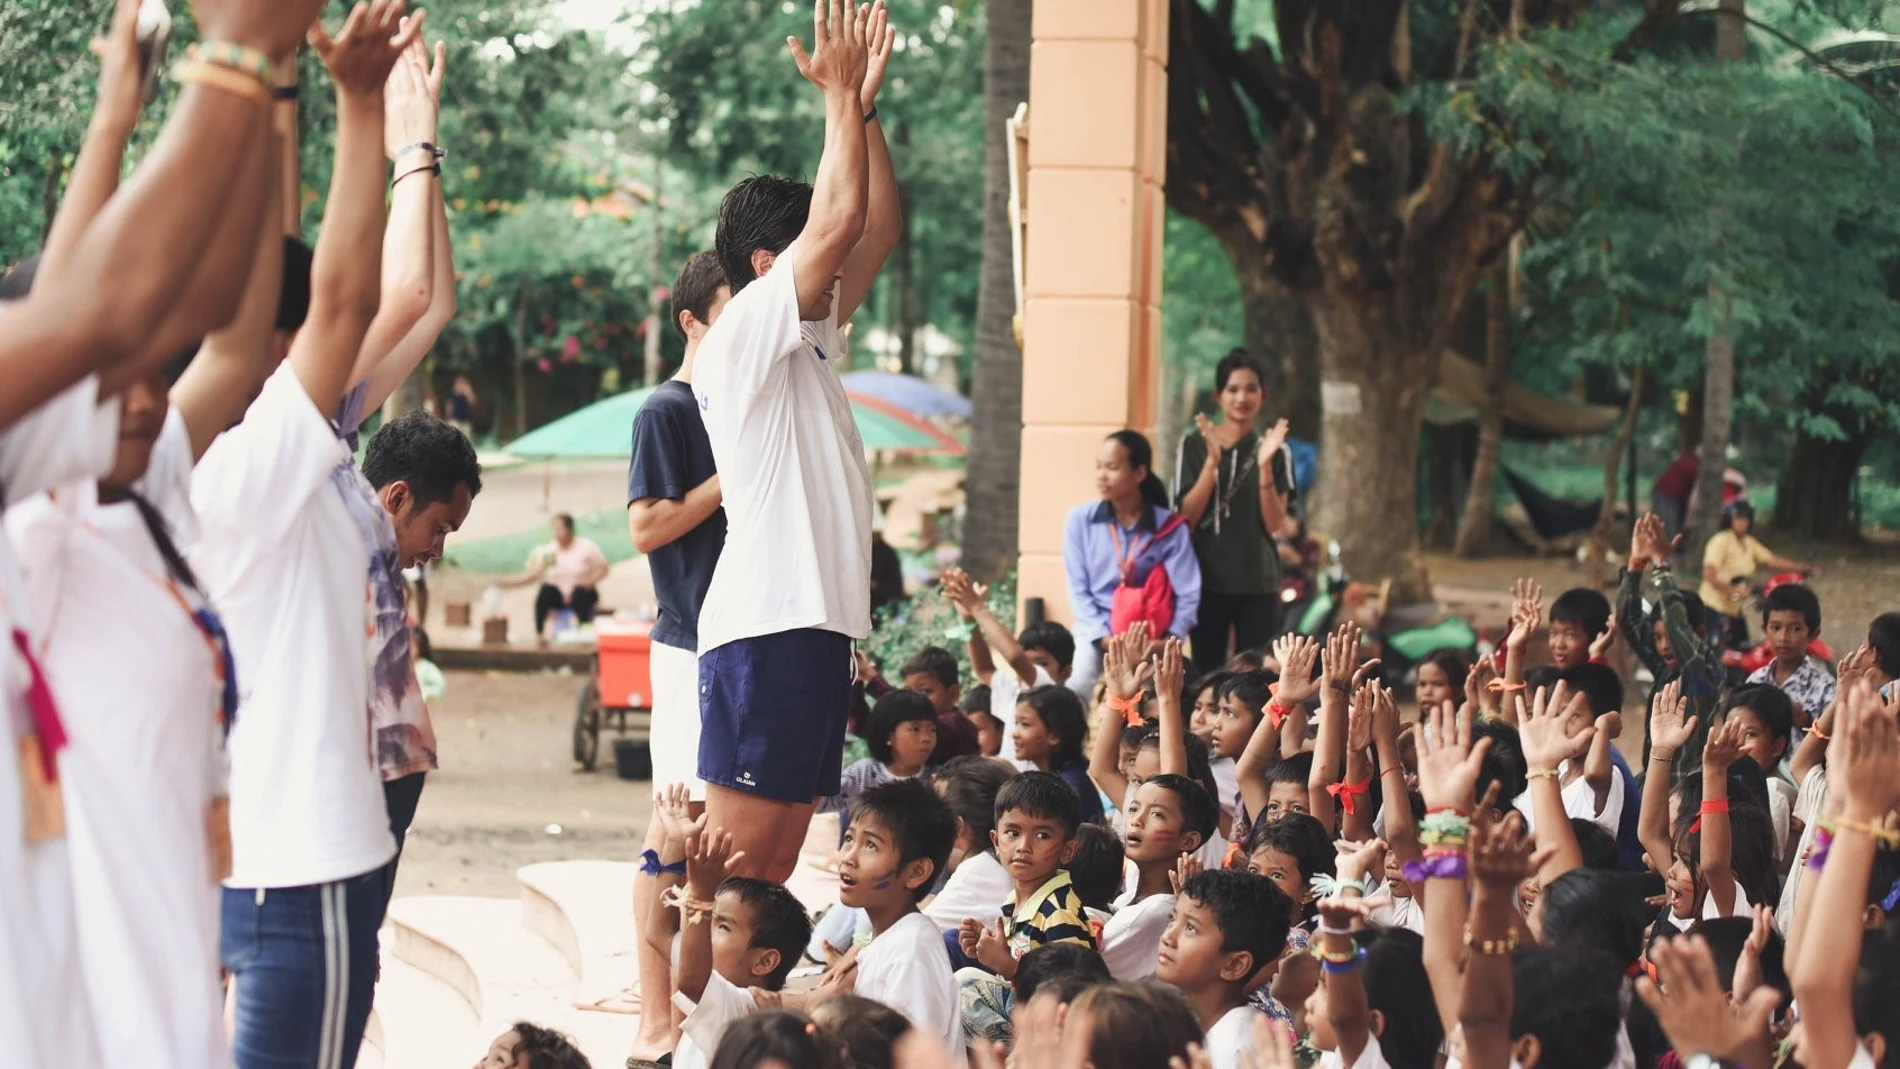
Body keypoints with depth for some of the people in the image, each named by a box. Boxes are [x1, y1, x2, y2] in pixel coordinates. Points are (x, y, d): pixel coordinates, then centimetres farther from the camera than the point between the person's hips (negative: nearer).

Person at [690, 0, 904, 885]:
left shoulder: (799, 340, 20)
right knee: (735, 865, -12)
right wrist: (841, 93, -6)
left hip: (812, 622, 10)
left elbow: (877, 231, 23)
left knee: (775, 866, 7)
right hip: (766, 627, -10)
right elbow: (840, 221, -16)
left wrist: (863, 105, 16)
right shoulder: (744, 333, -7)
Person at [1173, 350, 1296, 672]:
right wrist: (1212, 461, -16)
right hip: (1207, 580, -1)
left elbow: (1275, 524, -3)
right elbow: (1187, 518, -5)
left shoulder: (1275, 450, 4)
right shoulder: (1194, 445, 1)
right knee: (1205, 673, -2)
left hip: (1259, 583, 1)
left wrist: (1264, 466, -16)